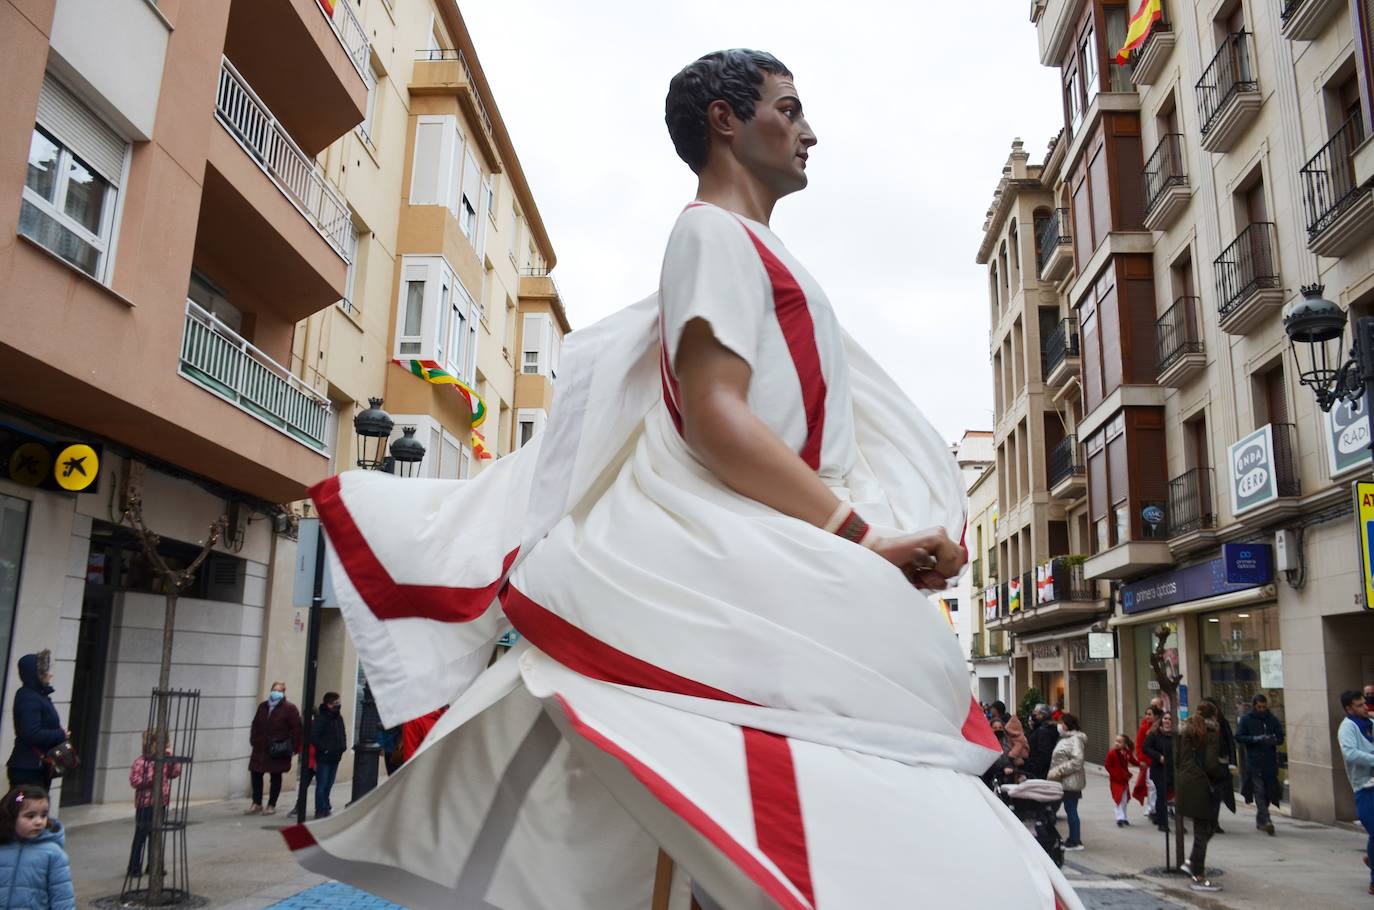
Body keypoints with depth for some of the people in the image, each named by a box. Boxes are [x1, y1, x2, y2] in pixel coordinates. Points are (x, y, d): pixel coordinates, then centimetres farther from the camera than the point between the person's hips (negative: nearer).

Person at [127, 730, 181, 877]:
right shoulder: (140, 762, -12)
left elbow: (175, 773, 6)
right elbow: (134, 781, -18)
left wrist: (171, 757, -2)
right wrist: (151, 778, -22)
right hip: (145, 804, -6)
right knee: (141, 836, 2)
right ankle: (134, 869, 12)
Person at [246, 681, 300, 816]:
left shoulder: (289, 708, -6)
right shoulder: (263, 706, 12)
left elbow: (296, 729, -9)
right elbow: (256, 725, 18)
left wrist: (293, 747, -13)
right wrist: (253, 740, 8)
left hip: (278, 750, -5)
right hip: (261, 748, 5)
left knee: (275, 777, 5)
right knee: (255, 774, 7)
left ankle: (271, 805, 15)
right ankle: (257, 803, 22)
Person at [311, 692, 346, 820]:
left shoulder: (338, 718, 10)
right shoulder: (321, 718, -13)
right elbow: (313, 736, -18)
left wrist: (343, 746, 7)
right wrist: (323, 749, -17)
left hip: (335, 757, 7)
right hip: (323, 758, -7)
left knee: (329, 784, 15)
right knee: (322, 785, 0)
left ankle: (325, 807, 26)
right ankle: (321, 810, 7)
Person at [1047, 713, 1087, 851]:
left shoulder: (1075, 739, -13)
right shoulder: (1065, 738, 17)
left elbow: (1077, 761, -22)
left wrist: (1059, 771, -20)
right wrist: (1053, 773, 13)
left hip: (1071, 781, -9)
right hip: (1066, 781, 9)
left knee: (1071, 810, -4)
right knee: (1070, 810, 12)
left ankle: (1075, 841, 3)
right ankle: (1073, 839, 18)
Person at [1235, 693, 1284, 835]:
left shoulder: (1273, 720, 9)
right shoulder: (1246, 719, 1)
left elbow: (1281, 738, 10)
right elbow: (1238, 736, -3)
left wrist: (1274, 740, -13)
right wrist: (1255, 739, -17)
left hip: (1270, 762, 3)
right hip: (1254, 762, -3)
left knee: (1268, 792, 8)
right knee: (1259, 791, -10)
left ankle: (1260, 820, 22)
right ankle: (1266, 820, -13)